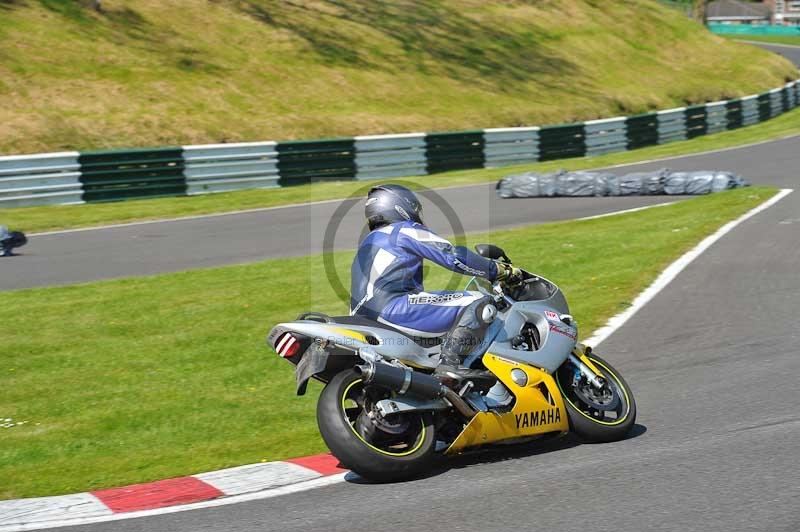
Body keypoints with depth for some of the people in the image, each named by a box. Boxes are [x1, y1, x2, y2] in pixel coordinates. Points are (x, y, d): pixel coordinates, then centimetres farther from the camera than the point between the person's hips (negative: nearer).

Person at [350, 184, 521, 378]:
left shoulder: (371, 240, 29)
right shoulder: (405, 230, 4)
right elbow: (453, 256, -5)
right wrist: (501, 270, 0)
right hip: (393, 307, -10)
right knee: (479, 303, -13)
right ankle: (450, 361, -23)